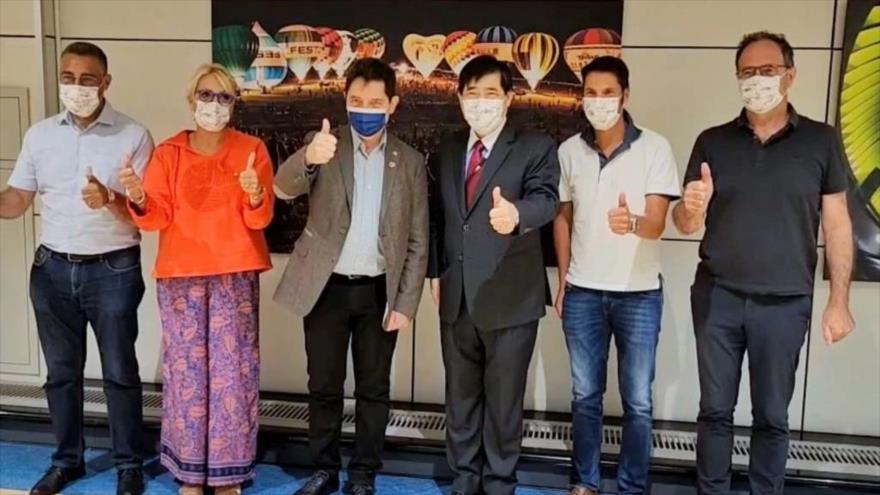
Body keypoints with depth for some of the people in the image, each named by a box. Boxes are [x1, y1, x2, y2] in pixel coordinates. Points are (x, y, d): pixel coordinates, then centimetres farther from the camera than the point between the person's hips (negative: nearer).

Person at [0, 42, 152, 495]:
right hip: (52, 270, 4)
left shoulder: (133, 136, -7)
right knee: (61, 372, 15)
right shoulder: (39, 135, 5)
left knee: (119, 372, 6)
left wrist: (110, 201, -29)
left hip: (113, 271, -4)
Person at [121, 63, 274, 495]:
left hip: (235, 275, -1)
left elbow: (260, 219, -6)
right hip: (180, 275, 1)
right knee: (186, 368, 3)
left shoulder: (251, 149, 3)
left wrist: (255, 194, -27)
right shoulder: (168, 153, 7)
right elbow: (157, 217, -1)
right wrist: (139, 198, -22)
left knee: (232, 369, 0)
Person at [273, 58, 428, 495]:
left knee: (373, 389, 10)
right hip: (326, 288, 0)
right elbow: (284, 188, -21)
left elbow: (418, 241, 2)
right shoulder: (324, 146, -1)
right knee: (323, 386, 10)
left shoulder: (410, 162, 1)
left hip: (379, 291, 1)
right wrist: (307, 158, -43)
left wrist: (406, 304, -4)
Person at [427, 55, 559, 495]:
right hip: (457, 297, 5)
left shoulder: (536, 147, -6)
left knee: (503, 401, 7)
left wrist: (515, 213, -44)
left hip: (509, 299, -4)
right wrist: (435, 272, 10)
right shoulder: (445, 152, 10)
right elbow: (436, 215, 15)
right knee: (460, 398, 16)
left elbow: (546, 199, -23)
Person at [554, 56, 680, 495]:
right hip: (583, 292, 2)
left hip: (639, 294, -2)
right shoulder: (569, 151, 2)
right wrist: (562, 281, 8)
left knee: (637, 401, 5)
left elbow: (657, 224, -13)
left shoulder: (655, 147, -7)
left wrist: (632, 222, -36)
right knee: (585, 396, 11)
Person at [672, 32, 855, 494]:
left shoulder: (821, 140, 1)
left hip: (785, 303, -1)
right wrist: (692, 207, -19)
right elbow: (686, 225, 4)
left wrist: (839, 301, -2)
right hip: (717, 297, 1)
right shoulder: (712, 142, 3)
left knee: (772, 416, 10)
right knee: (715, 409, 9)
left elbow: (836, 224, 2)